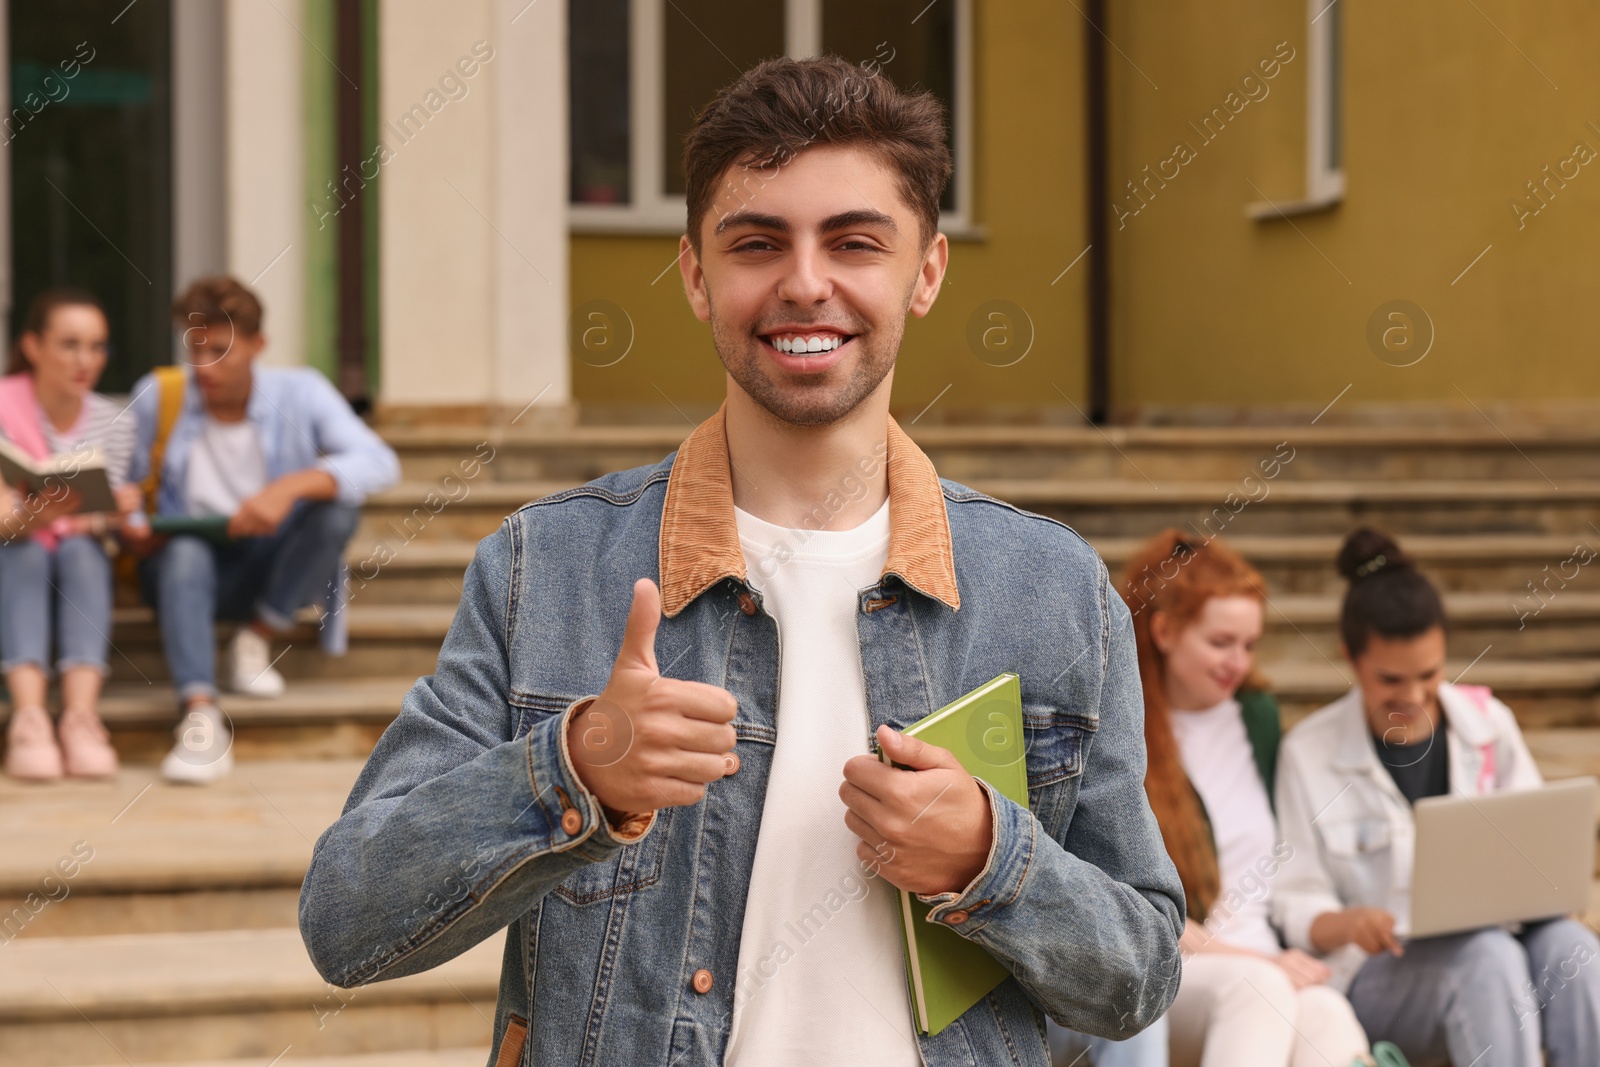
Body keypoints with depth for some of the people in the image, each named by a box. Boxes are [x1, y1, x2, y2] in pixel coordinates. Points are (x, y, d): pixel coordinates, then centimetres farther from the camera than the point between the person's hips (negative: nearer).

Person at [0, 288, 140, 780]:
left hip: (80, 567, 2)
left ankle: (81, 712, -49)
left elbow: (98, 525, -4)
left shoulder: (113, 423, 1)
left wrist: (113, 514, -28)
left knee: (81, 550, -31)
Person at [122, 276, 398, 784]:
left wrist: (292, 486, -37)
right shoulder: (155, 397, -1)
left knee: (338, 499, -26)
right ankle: (201, 719, -51)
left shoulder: (298, 393, -5)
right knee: (185, 554, -36)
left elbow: (379, 462, -21)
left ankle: (256, 638, -11)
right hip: (189, 567, 0)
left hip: (273, 570, 0)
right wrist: (133, 528, -20)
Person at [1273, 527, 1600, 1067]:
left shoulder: (1489, 723, 8)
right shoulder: (1309, 753, 0)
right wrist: (1348, 922, -24)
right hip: (1380, 975, -3)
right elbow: (1296, 905, -1)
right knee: (1489, 956, -35)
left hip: (1498, 938, 3)